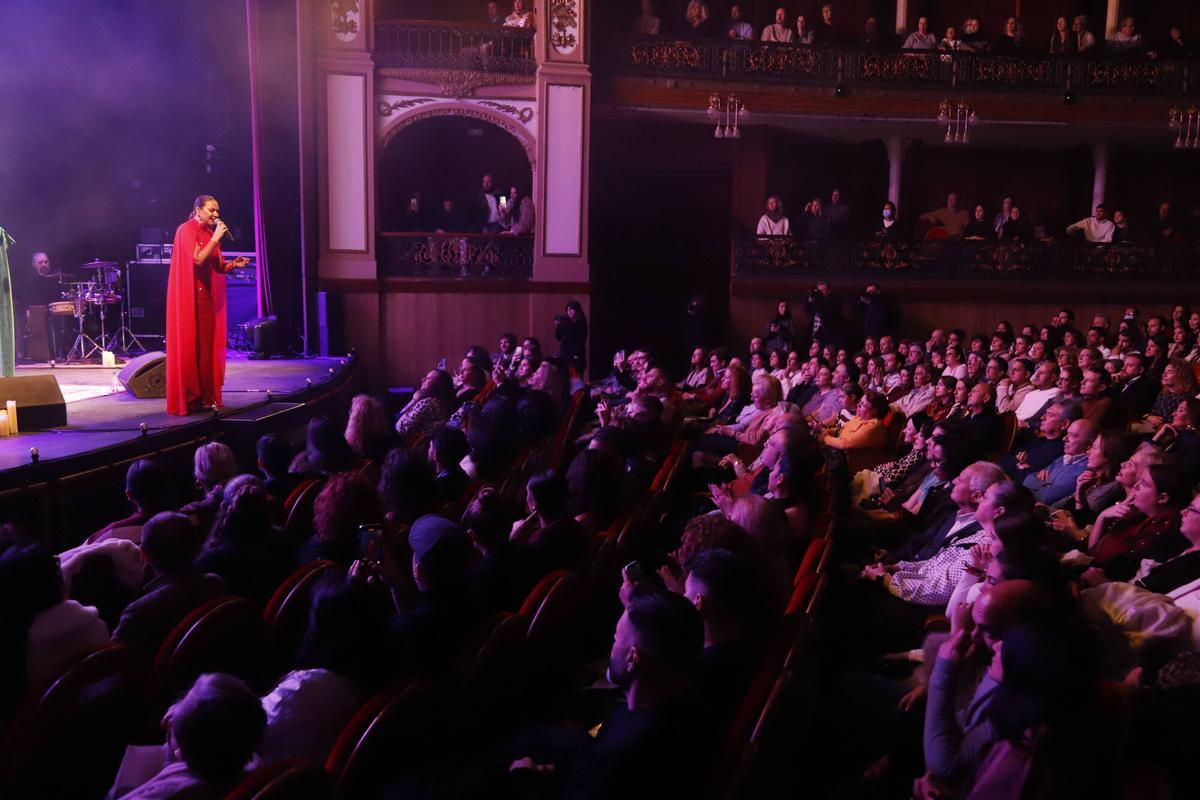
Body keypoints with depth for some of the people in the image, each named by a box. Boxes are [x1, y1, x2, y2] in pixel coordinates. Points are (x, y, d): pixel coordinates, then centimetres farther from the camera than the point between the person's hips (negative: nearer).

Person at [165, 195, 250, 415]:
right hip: (189, 295, -7)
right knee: (189, 344, -5)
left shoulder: (210, 233, 14)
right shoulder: (186, 230, -8)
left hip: (207, 294, 7)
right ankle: (188, 398, -2)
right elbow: (197, 259, -20)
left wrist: (233, 264, -4)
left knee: (207, 343, 5)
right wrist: (215, 239, -16)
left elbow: (218, 267, 14)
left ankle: (205, 396, 9)